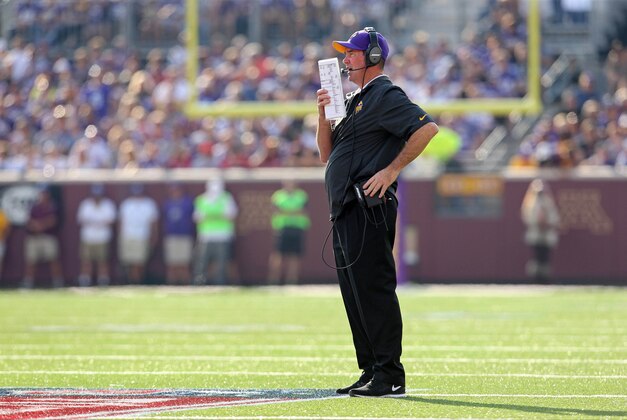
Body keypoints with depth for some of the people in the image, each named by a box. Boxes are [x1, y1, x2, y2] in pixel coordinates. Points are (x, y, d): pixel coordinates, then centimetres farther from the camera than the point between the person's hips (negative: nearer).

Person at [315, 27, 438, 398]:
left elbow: (428, 127, -21)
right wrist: (324, 113, 8)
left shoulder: (386, 96, -7)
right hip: (346, 211, 10)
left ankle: (390, 377, -14)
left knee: (374, 291, -13)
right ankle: (371, 373, 17)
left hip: (369, 208, -10)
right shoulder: (354, 100, 23)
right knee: (355, 294, 12)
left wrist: (392, 170, -20)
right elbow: (327, 152, 23)